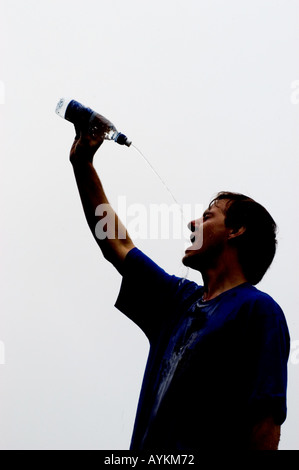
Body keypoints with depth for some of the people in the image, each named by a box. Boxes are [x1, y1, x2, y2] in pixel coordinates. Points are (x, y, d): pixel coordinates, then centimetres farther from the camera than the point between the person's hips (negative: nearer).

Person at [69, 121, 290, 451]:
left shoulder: (257, 309, -7)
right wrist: (82, 164, 26)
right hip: (148, 448, 7)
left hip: (207, 445, -7)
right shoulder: (180, 300, 16)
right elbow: (116, 244, 26)